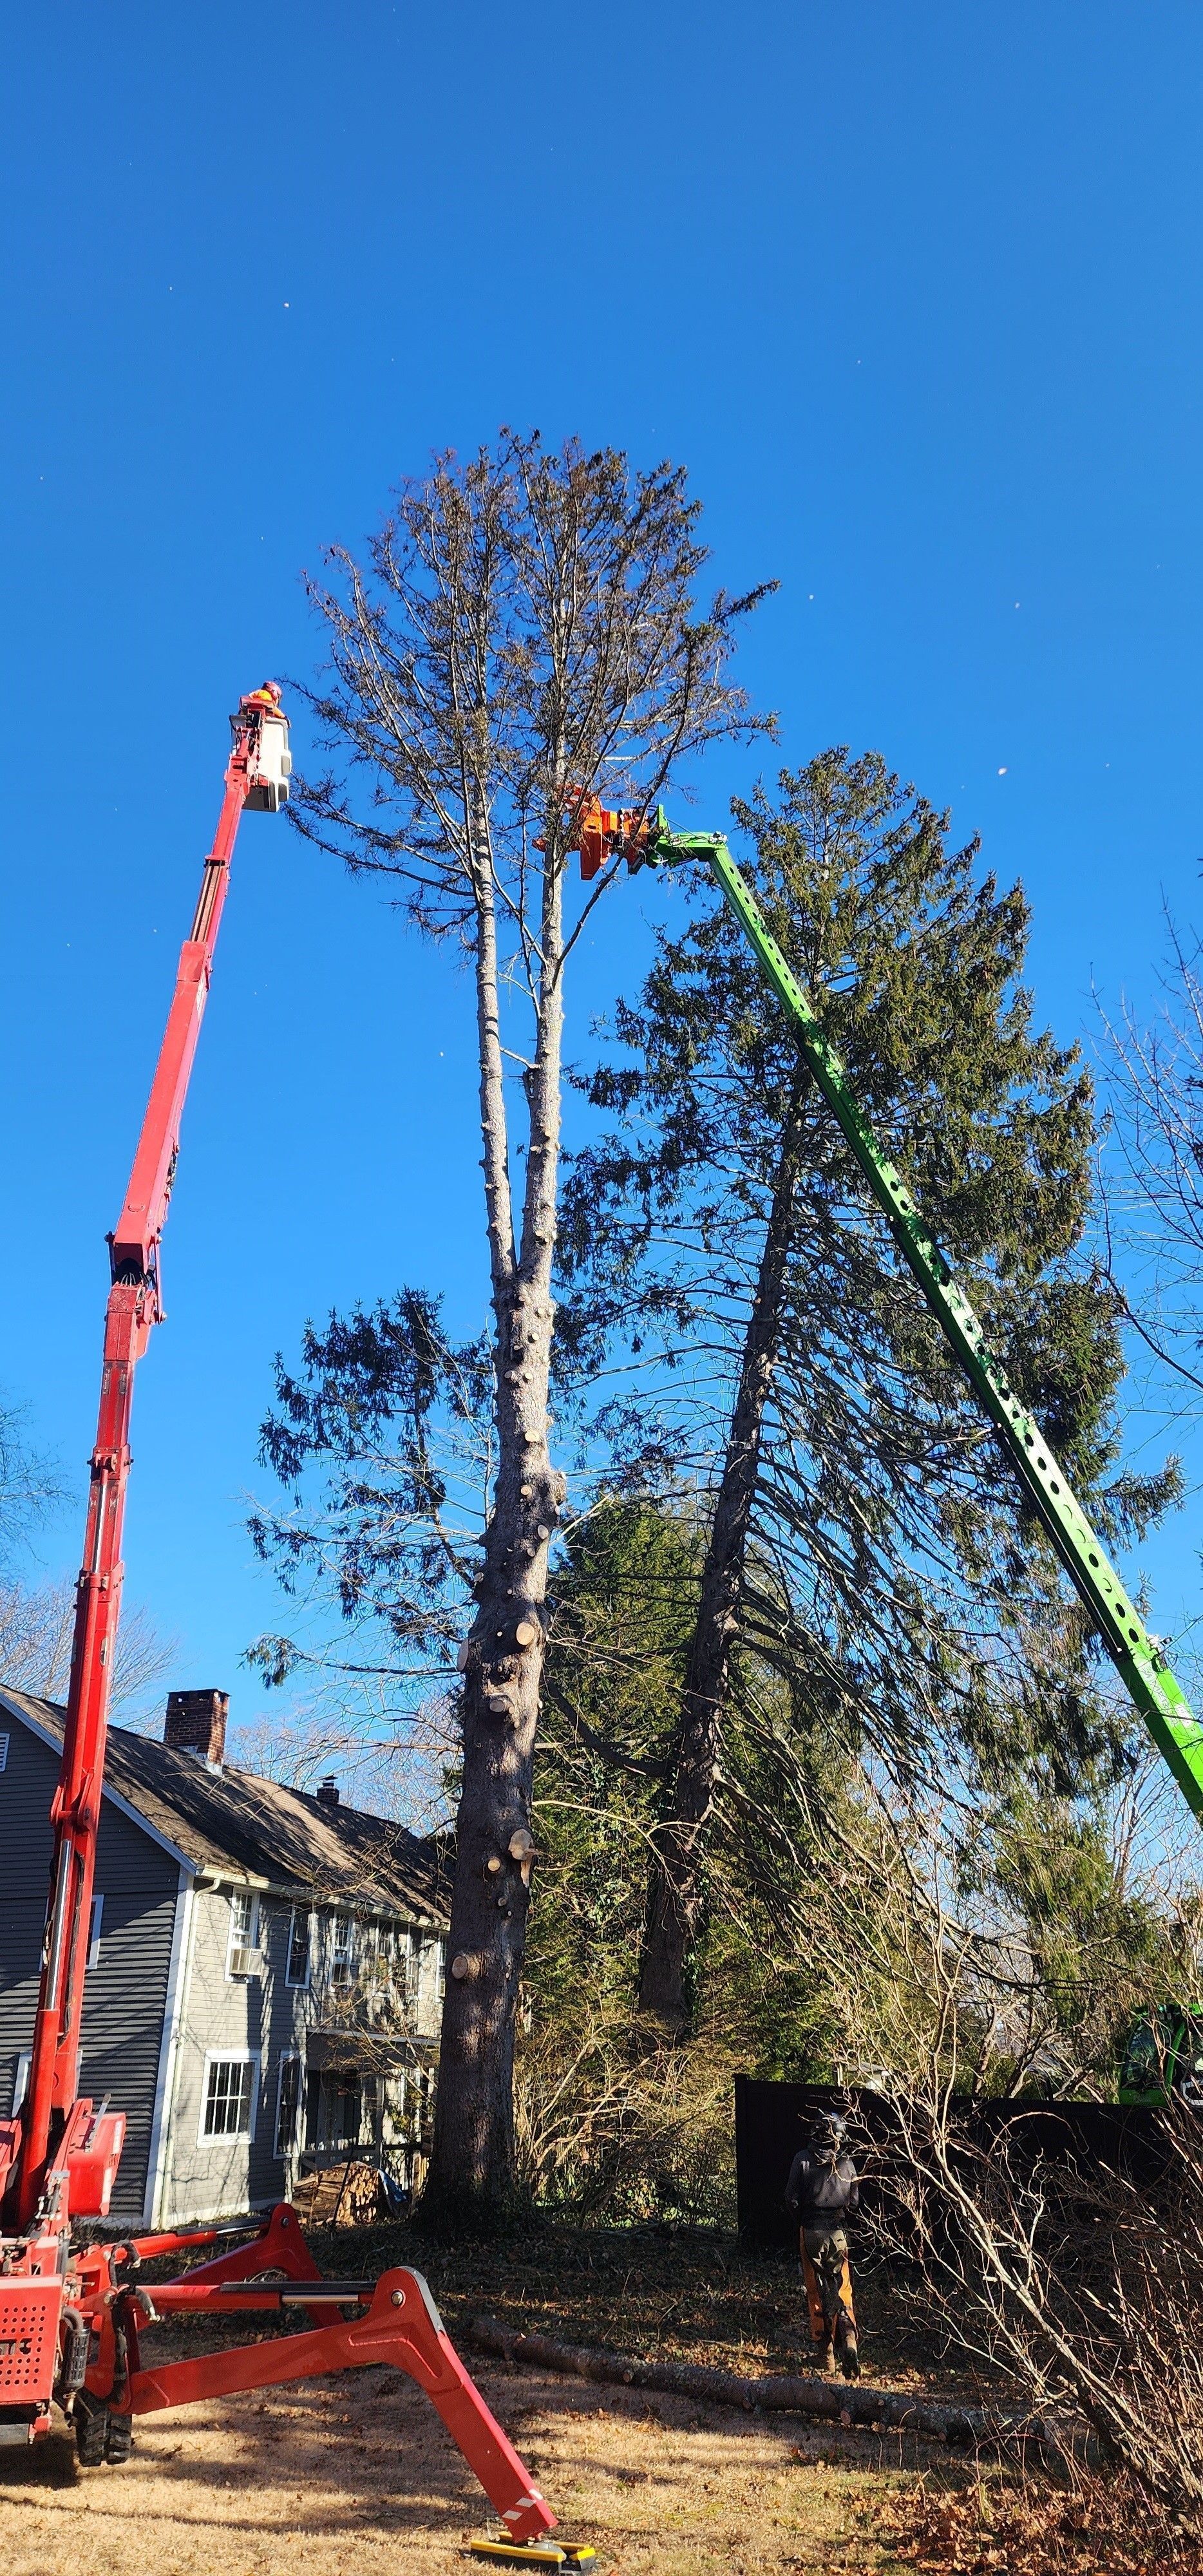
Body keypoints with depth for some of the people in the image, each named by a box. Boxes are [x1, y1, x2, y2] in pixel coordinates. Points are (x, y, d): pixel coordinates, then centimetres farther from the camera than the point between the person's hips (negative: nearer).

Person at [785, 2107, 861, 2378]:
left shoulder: (803, 2159, -10)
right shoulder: (846, 2162, -4)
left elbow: (792, 2199, -7)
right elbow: (855, 2201, 2)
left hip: (811, 2231, -1)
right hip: (838, 2232, 1)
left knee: (816, 2292, 12)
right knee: (842, 2290, 9)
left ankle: (825, 2352, 13)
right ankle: (847, 2339, -14)